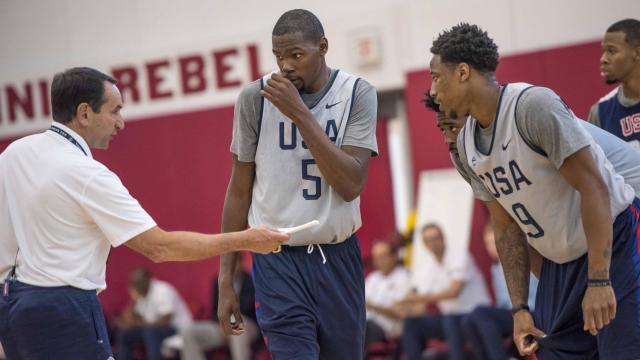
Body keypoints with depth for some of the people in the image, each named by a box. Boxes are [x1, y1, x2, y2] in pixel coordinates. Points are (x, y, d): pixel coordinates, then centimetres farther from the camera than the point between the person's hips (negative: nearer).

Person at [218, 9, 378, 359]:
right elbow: (239, 190, 2)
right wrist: (225, 278, 2)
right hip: (278, 260, -2)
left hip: (338, 258, 2)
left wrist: (300, 113, -20)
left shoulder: (358, 94, -5)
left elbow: (351, 185, -15)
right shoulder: (255, 98, -5)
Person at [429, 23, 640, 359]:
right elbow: (506, 227, 9)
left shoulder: (534, 106, -22)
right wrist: (519, 307, 3)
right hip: (560, 262, 8)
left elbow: (593, 188, -23)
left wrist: (599, 281, -25)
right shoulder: (467, 143, 3)